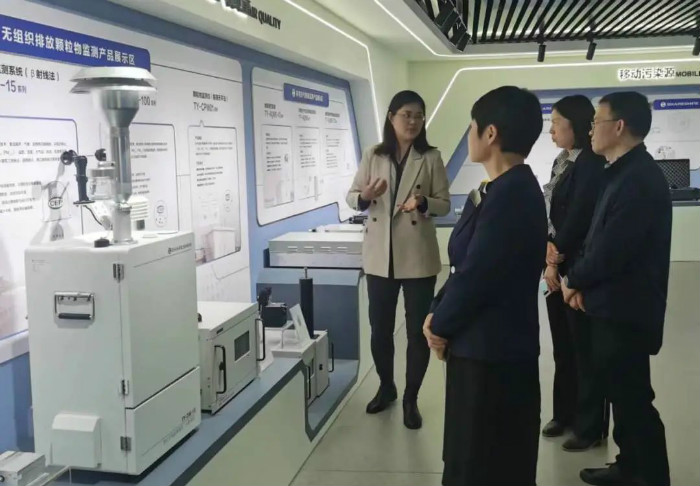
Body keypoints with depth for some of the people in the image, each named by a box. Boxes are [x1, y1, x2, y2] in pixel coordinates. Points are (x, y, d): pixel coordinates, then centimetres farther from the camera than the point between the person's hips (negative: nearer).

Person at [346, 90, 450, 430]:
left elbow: (444, 204, -1)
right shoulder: (372, 156, 3)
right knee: (380, 328, 12)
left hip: (418, 256, -2)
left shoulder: (431, 158, -2)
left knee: (418, 330, 3)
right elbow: (352, 198, 6)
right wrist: (365, 196, -17)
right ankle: (386, 387, 34)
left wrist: (423, 203, -23)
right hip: (379, 254, 2)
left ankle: (411, 399, 19)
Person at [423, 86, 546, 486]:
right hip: (494, 345, 10)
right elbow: (467, 265, 11)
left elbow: (474, 275, -23)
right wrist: (439, 314, 2)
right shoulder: (512, 189, 9)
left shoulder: (509, 197, -24)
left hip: (491, 350, -10)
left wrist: (440, 325, -8)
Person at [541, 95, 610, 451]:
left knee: (585, 348, 3)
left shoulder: (592, 164, -14)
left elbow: (578, 218, -17)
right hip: (557, 266, 8)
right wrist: (549, 252, -7)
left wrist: (556, 259, -11)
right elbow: (551, 212, 8)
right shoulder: (562, 162, 11)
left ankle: (591, 426, 16)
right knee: (562, 345, 16)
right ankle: (565, 413, 30)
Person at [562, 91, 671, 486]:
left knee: (633, 398, 2)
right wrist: (583, 283, 0)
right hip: (616, 306, 10)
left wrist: (574, 281, -8)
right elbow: (601, 239, 13)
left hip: (626, 310, -10)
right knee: (622, 392, 19)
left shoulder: (639, 178, -22)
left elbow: (611, 249, -25)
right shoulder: (627, 172, 11)